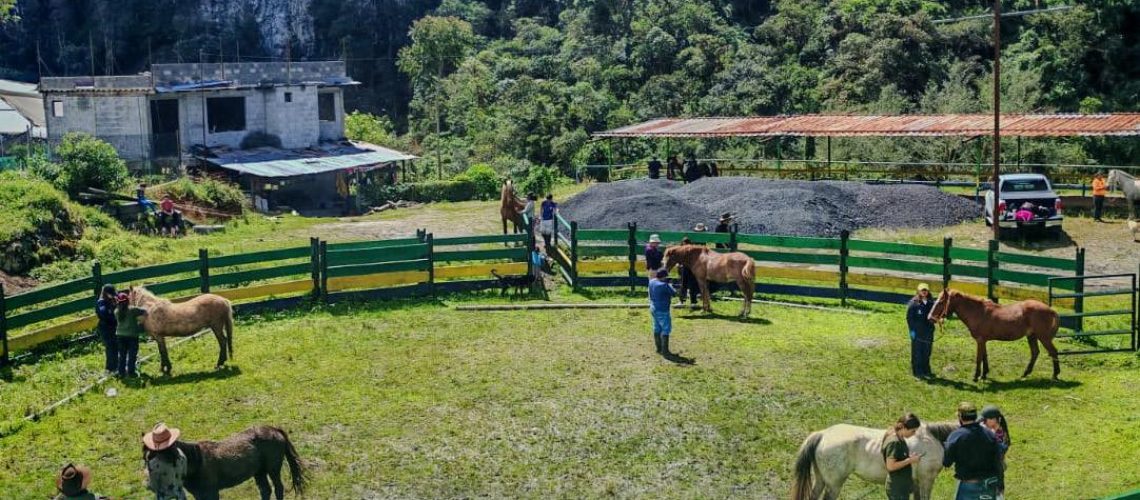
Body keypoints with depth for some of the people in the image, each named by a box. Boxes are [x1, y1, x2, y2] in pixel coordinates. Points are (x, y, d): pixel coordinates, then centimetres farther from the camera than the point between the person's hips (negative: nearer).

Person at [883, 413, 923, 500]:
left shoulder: (901, 439, 7)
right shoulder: (894, 442, -22)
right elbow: (890, 466, -26)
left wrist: (910, 456, 4)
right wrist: (909, 460, -20)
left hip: (903, 486, 10)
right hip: (897, 489, -10)